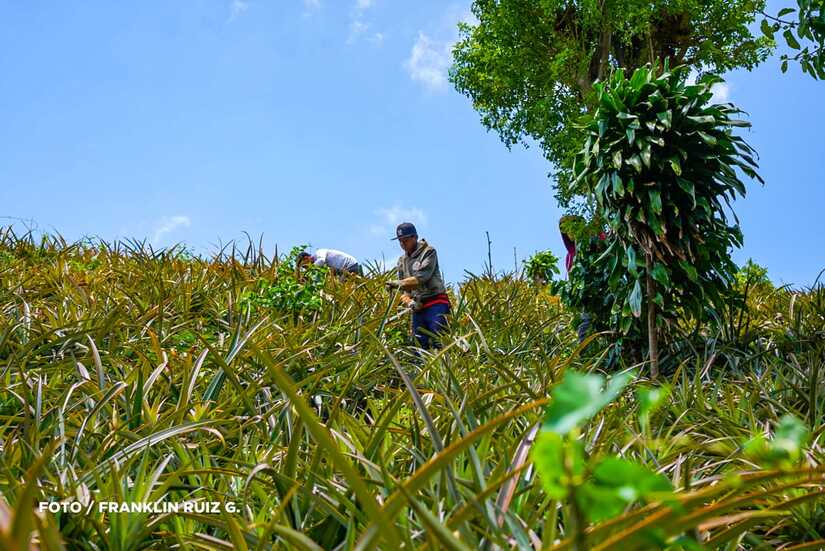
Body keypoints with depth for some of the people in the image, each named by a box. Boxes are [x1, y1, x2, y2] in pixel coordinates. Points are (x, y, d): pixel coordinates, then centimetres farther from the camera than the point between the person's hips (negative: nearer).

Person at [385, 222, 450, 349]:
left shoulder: (428, 252, -3)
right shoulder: (402, 261, 16)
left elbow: (421, 278, -16)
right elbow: (403, 289, 14)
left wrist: (398, 283, -23)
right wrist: (409, 302, -7)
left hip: (436, 305, -6)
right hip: (418, 308, 6)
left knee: (438, 343, -12)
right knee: (420, 344, 5)